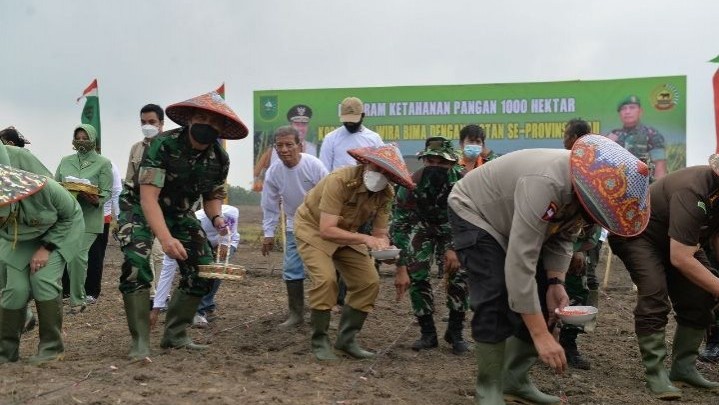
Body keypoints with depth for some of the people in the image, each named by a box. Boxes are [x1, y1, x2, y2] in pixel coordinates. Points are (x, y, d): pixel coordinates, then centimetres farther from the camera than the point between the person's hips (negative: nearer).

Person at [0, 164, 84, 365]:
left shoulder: (43, 188, -39)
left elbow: (71, 214, -19)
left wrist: (46, 248, -22)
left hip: (59, 230, -2)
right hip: (18, 239, 3)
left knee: (43, 279, -21)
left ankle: (52, 347, -8)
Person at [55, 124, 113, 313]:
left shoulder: (103, 163, 0)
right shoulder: (65, 161, 12)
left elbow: (107, 192, -4)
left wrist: (97, 200, -25)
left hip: (89, 217, -4)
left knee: (78, 254, -12)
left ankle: (77, 300, 1)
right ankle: (77, 295, 23)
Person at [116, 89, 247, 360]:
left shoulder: (220, 159, -11)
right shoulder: (163, 145, -28)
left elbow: (213, 196, 4)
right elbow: (148, 197, -34)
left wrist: (216, 218, -20)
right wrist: (165, 238, -47)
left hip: (180, 213, 6)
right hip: (141, 209, -5)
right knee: (136, 265, -26)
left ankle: (175, 335, 11)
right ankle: (140, 342, -16)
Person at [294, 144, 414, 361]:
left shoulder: (385, 193, -14)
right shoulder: (340, 180, -32)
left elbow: (380, 232, -9)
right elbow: (327, 230, -35)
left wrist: (383, 245, -33)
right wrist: (365, 239, -41)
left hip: (345, 233, 6)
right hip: (313, 228, -6)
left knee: (369, 282, -4)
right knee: (325, 279, -26)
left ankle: (347, 339, 10)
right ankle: (319, 341, -9)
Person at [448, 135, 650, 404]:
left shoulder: (582, 188, -16)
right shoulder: (545, 184, -41)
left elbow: (561, 238, -1)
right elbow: (520, 262, -42)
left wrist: (556, 281, -18)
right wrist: (541, 335, -41)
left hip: (512, 221, 8)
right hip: (474, 213, -8)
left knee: (543, 300, 1)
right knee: (495, 299, -21)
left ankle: (515, 381, 14)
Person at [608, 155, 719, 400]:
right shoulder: (692, 190, -36)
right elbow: (680, 259, -37)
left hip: (676, 239, 8)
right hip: (636, 233, -8)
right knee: (655, 295, -24)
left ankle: (683, 368, 7)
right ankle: (655, 373, -17)